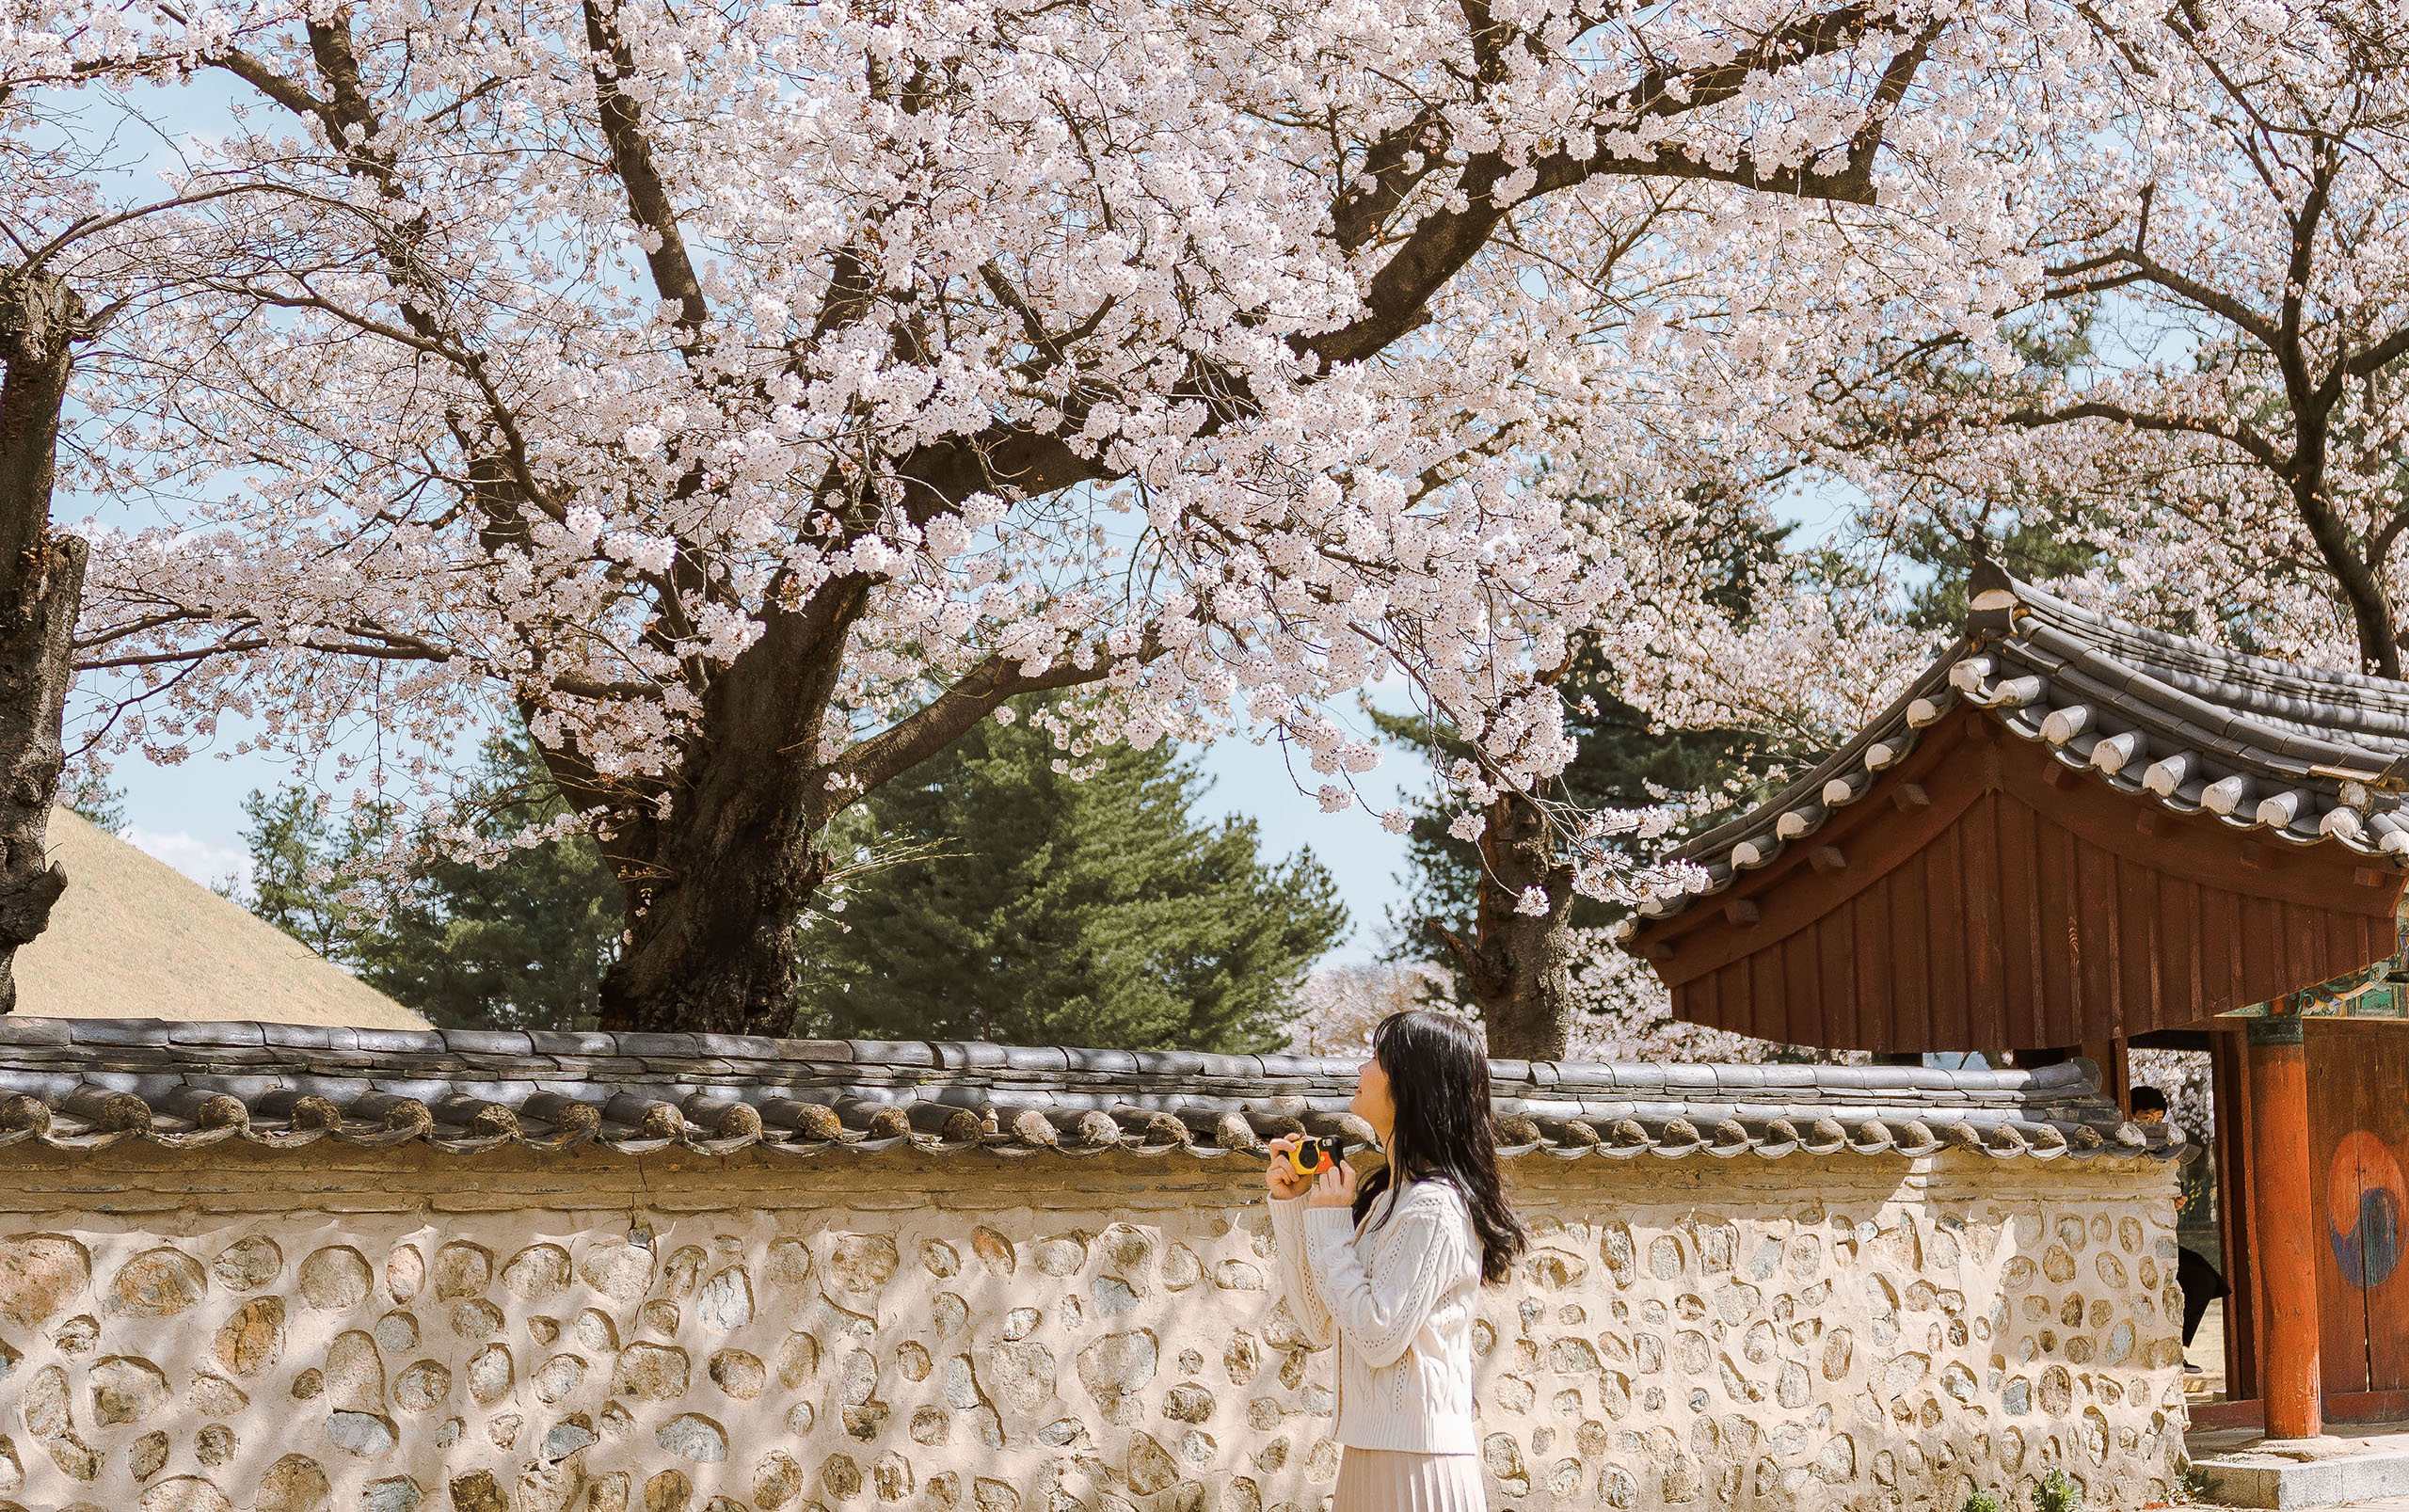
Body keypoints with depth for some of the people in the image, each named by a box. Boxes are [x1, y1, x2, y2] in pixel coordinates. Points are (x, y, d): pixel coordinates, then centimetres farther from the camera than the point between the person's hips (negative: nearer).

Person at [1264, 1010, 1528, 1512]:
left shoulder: (1433, 1206, -15)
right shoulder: (1384, 1197, 12)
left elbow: (1378, 1338, -20)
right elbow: (1320, 1324, 12)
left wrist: (1330, 1224, -12)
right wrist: (1291, 1205, 7)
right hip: (1370, 1454, 9)